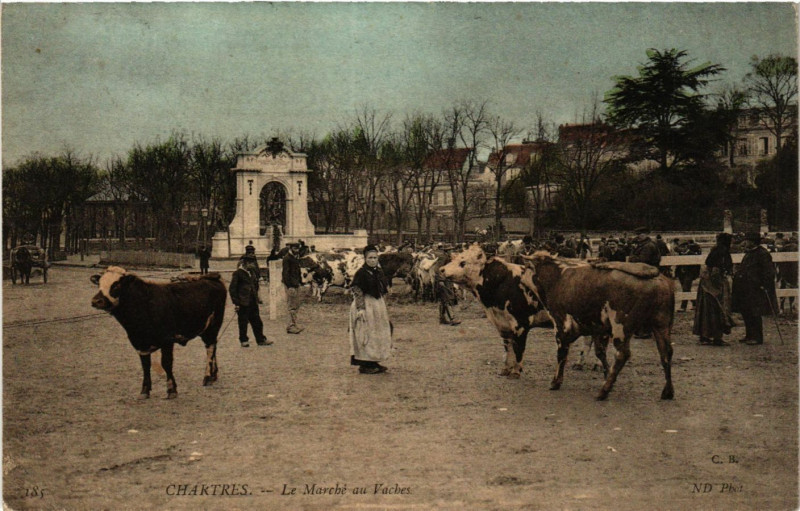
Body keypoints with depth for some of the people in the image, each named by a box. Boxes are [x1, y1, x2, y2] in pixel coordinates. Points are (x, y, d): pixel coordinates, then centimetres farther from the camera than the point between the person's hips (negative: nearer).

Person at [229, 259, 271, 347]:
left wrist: (256, 298, 16)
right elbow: (232, 289, -11)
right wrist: (236, 302, -14)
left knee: (256, 320, 8)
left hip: (253, 302, 6)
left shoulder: (251, 272, 12)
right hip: (243, 303, -6)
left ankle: (261, 339, 14)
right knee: (243, 322, 3)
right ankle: (244, 340, 15)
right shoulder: (238, 273, -9)